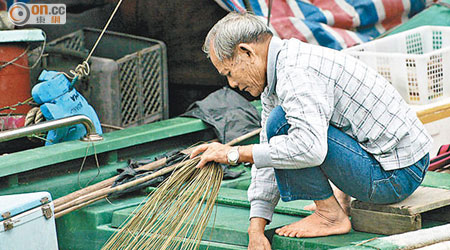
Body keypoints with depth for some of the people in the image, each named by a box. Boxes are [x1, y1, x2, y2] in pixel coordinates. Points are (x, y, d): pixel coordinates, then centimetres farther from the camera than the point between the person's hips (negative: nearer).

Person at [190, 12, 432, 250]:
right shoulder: (275, 80, 12)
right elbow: (269, 154, 12)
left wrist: (234, 153, -24)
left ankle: (332, 216, -7)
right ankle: (356, 199, 18)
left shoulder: (296, 72, -21)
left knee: (282, 123, -19)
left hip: (396, 176, -10)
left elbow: (310, 149, -35)